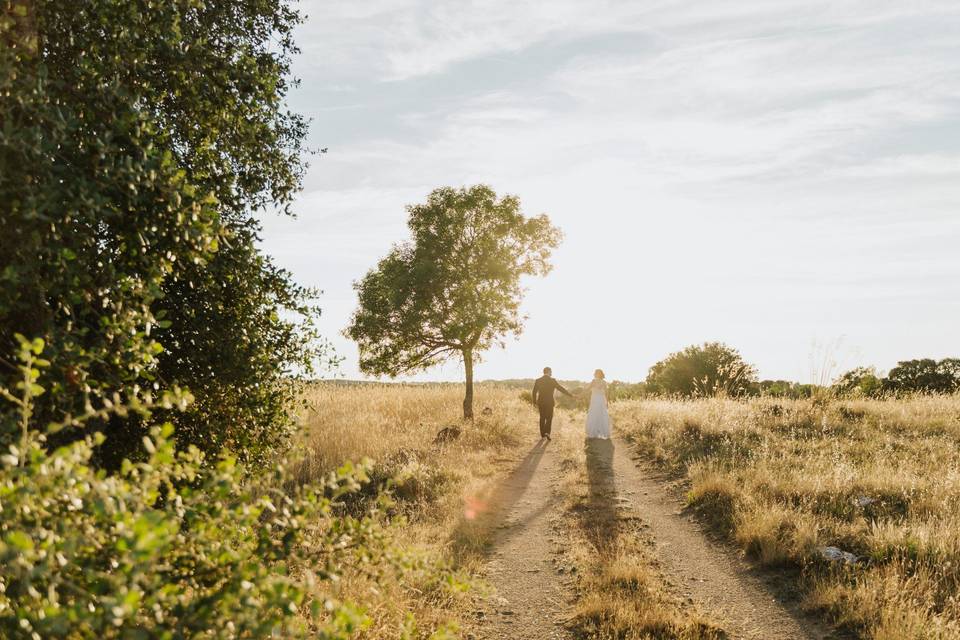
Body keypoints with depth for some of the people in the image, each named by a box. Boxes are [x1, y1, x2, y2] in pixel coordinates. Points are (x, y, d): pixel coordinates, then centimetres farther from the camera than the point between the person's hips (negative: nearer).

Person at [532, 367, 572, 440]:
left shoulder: (538, 380, 1)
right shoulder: (552, 380, -8)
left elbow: (534, 392, 2)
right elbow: (561, 389, -6)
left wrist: (535, 402, 11)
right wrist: (570, 395, 2)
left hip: (540, 402, 3)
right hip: (549, 402, -3)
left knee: (542, 418, 13)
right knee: (549, 417, 7)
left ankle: (542, 435, 14)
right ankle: (547, 432, -12)